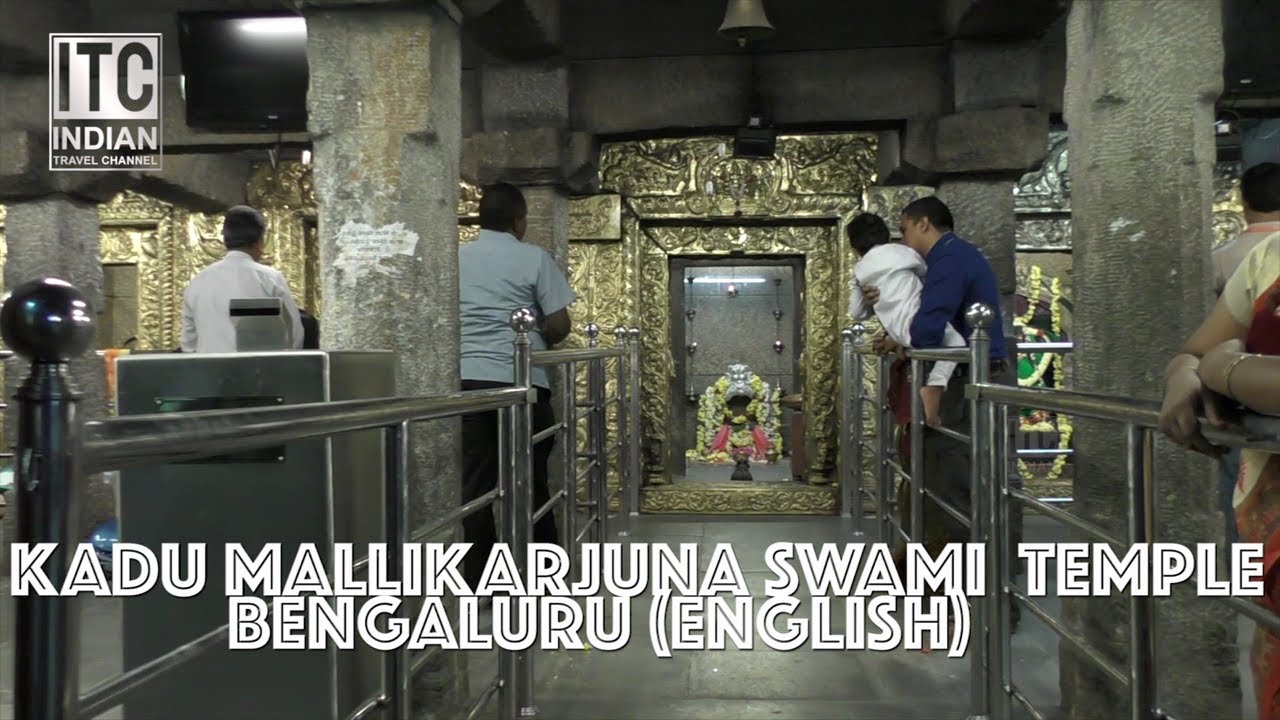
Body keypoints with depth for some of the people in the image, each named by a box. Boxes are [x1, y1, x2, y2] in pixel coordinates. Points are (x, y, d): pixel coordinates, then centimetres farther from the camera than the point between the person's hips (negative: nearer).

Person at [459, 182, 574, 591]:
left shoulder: (455, 259, 10)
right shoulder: (534, 259, -1)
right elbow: (558, 326, -4)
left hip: (466, 381, 3)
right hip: (520, 382, -3)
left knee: (474, 482, 5)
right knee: (529, 481, 8)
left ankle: (476, 582, 7)